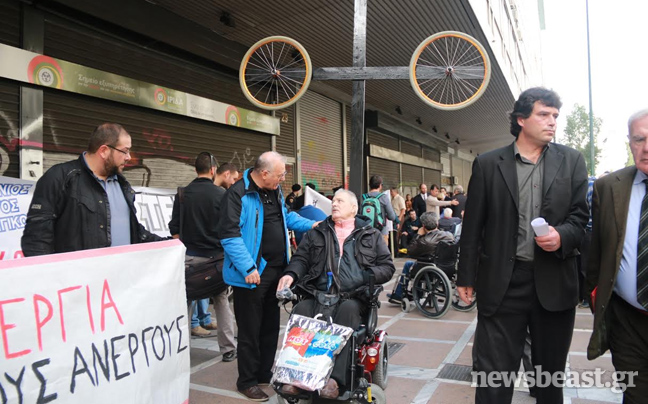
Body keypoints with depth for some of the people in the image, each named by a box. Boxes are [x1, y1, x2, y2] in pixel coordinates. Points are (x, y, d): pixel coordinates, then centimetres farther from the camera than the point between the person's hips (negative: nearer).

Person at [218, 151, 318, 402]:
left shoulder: (275, 191, 10)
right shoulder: (238, 194, -17)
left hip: (276, 269, 8)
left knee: (271, 326, 17)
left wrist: (310, 225, 13)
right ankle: (247, 381, 19)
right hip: (252, 273, -8)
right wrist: (248, 267, -27)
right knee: (250, 330, 3)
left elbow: (286, 216, 27)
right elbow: (229, 235, -23)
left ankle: (265, 373, 33)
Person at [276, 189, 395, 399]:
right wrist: (291, 274, -8)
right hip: (318, 294, 2)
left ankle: (335, 378, -37)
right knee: (300, 311, -28)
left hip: (354, 296, -2)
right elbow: (301, 258, 14)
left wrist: (369, 276, -9)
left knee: (347, 310, -35)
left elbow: (387, 266, 11)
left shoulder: (370, 235, 16)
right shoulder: (317, 233, 21)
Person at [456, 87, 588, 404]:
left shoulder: (571, 161, 6)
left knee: (551, 371, 18)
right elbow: (473, 225, 2)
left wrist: (562, 235, -16)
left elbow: (581, 216, 7)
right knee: (493, 373, 4)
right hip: (502, 282, -2)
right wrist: (466, 277, 2)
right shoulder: (487, 164, 0)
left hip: (555, 282, 3)